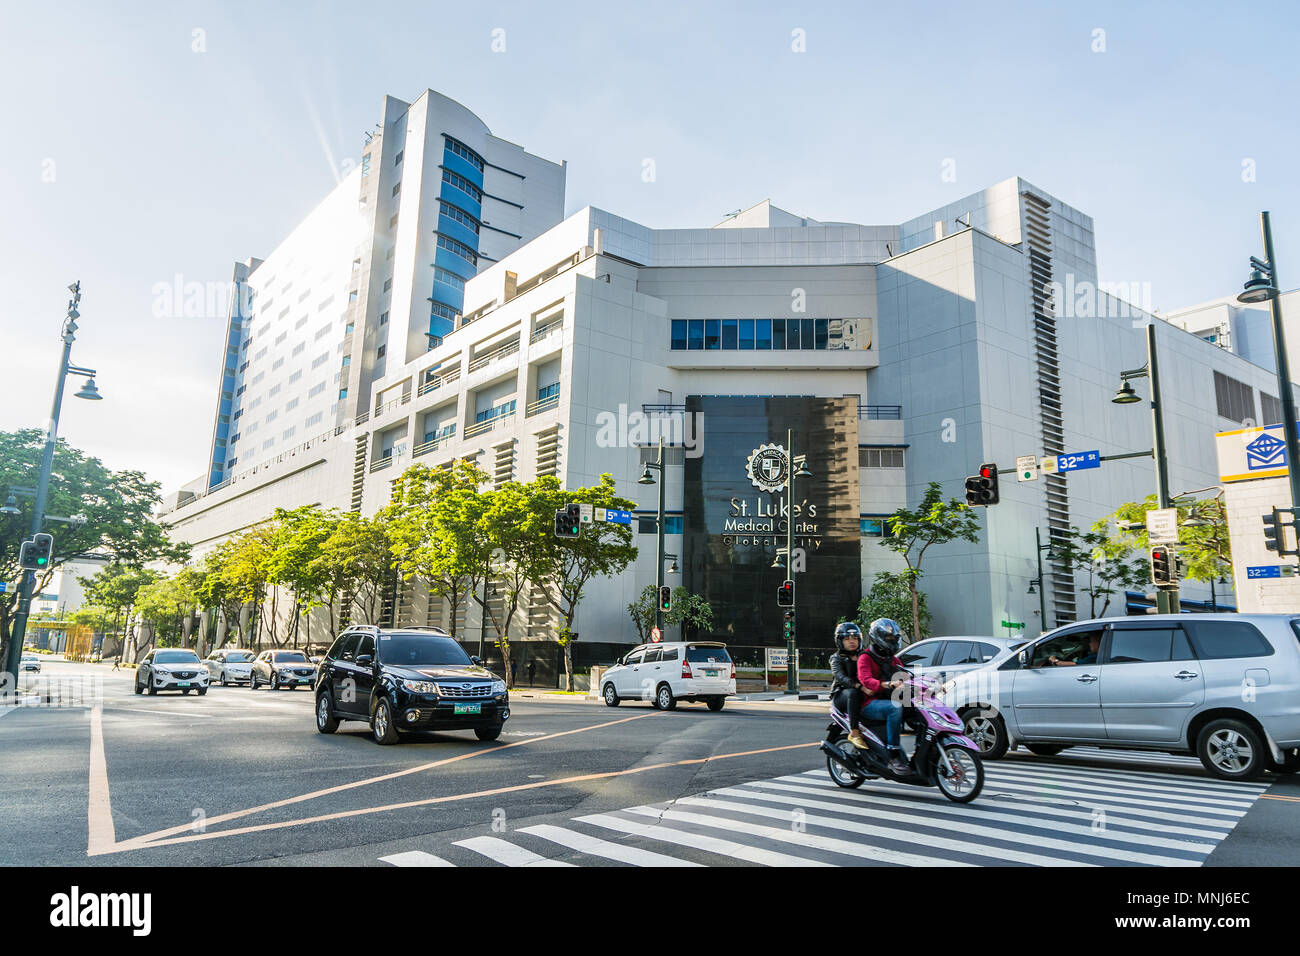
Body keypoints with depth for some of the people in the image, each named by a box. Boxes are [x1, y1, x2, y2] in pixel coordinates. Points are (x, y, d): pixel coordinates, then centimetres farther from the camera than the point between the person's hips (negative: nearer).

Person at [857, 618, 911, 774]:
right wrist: (888, 684, -35)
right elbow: (866, 680, -18)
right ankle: (893, 756, -34)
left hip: (890, 699, 7)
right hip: (870, 704, -7)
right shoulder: (865, 658, -1)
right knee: (895, 707, -35)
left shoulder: (894, 660, 23)